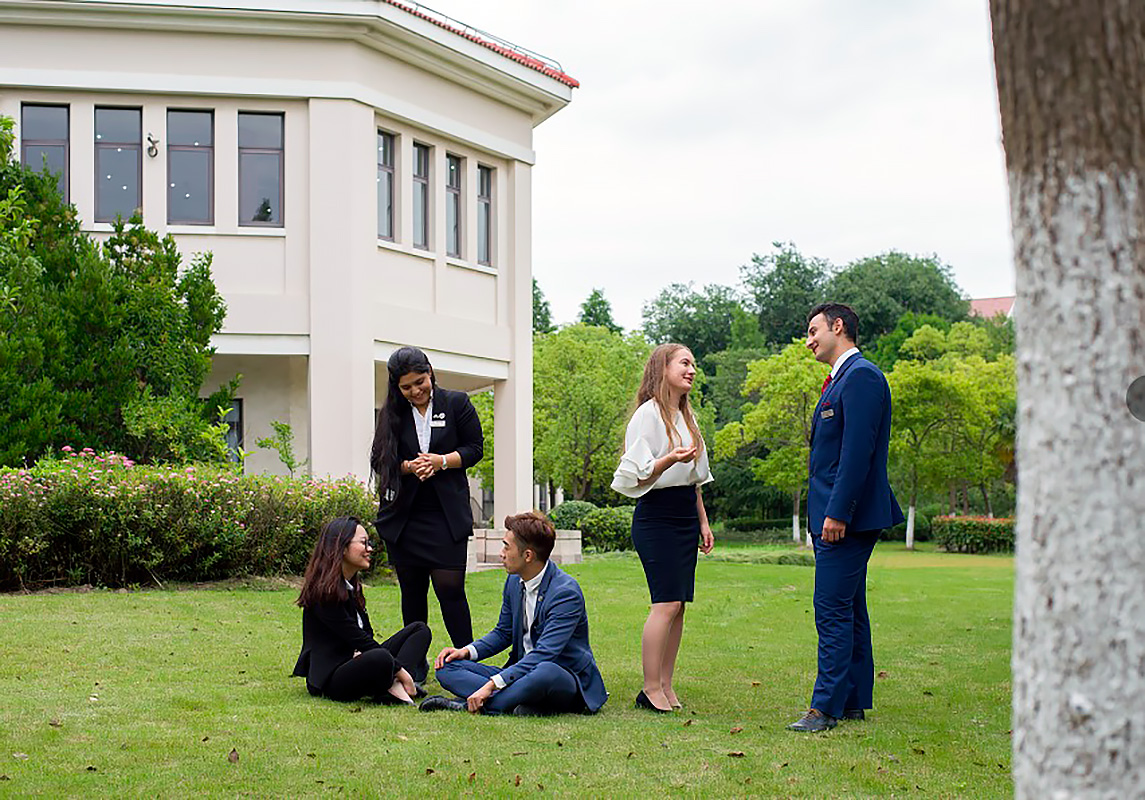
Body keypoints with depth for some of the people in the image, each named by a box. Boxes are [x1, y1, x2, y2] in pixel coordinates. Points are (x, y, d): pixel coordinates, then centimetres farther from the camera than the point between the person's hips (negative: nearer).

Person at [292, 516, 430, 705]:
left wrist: (361, 653, -11)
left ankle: (394, 686, -19)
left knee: (420, 630, 4)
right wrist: (399, 670, -17)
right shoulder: (324, 591, -15)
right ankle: (396, 684, -11)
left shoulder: (351, 585, 16)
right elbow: (356, 638, -18)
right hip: (329, 678, -11)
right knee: (381, 658, -42)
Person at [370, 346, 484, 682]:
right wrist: (409, 467, -12)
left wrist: (442, 461, -12)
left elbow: (475, 447, 4)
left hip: (447, 515, -2)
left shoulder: (457, 403, 2)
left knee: (450, 588, -9)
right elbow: (379, 461, 7)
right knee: (412, 591, 8)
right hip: (403, 516, 2)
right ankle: (415, 664, 18)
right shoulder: (391, 414, 6)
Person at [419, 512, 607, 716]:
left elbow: (543, 655, -28)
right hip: (522, 673, 8)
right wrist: (468, 651, 2)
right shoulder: (514, 582, 6)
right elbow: (503, 633, 21)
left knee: (547, 672, -43)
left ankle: (467, 705, -30)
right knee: (447, 668, -6)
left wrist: (492, 684, -33)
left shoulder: (566, 592, -19)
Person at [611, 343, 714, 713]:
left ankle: (666, 685, 8)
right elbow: (637, 476, -13)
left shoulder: (687, 417, 17)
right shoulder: (648, 414, -8)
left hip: (685, 516, 8)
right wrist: (671, 459, -27)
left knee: (678, 604, 4)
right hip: (657, 516, -8)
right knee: (667, 603, -13)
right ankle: (651, 689, -7)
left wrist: (703, 522, 20)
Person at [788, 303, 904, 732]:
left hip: (846, 517, -11)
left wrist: (837, 513, -23)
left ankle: (826, 707, -7)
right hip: (836, 515, 11)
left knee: (833, 610, -9)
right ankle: (854, 702, 19)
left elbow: (858, 451, -21)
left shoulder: (861, 376, -13)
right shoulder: (842, 378, 19)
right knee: (848, 610, 13)